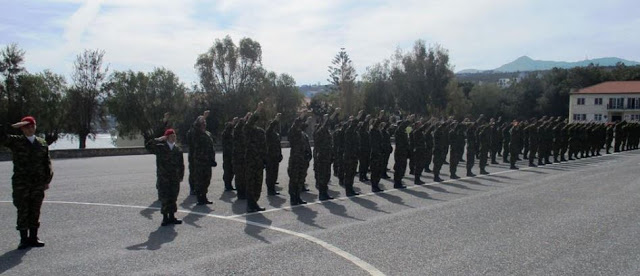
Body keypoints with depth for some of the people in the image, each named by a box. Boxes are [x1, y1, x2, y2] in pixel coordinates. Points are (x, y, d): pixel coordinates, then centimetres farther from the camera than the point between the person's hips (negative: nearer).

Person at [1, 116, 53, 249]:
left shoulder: (42, 143, 10)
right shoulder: (15, 141, 5)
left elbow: (47, 163, 10)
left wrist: (47, 180, 4)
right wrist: (12, 126, -16)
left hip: (38, 184, 2)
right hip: (21, 184, -2)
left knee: (35, 212, 7)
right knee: (23, 212, 0)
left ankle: (33, 238, 17)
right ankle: (24, 239, 9)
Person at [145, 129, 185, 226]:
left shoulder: (178, 149, 7)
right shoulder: (160, 148, -1)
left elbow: (181, 164, 12)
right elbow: (147, 146, -14)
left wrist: (181, 176, 8)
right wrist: (159, 140, -15)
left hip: (175, 178, 3)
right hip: (163, 178, -3)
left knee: (173, 198, 8)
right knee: (164, 199, -1)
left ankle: (172, 217, 19)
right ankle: (165, 217, 11)